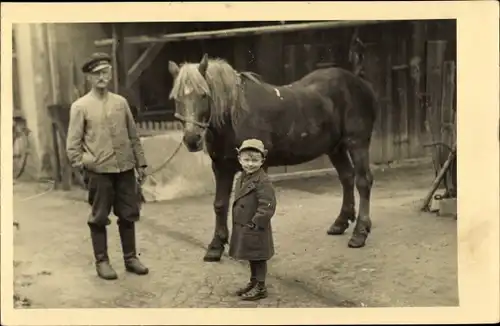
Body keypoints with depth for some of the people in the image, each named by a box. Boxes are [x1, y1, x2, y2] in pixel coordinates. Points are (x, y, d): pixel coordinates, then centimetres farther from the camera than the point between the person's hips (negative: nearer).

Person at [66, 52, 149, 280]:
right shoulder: (80, 106, -2)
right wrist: (82, 166, -11)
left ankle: (131, 258, 23)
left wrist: (140, 163, 8)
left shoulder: (121, 102, 8)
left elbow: (134, 137, 11)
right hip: (99, 171, -3)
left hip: (125, 168, 4)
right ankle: (102, 261, 17)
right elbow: (73, 143, -3)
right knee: (99, 218, 5)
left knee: (128, 215, 11)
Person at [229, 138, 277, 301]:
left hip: (256, 229, -8)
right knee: (251, 257, 21)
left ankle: (260, 287, 15)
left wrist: (255, 223, -22)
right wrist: (238, 224, 15)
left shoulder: (263, 181, -20)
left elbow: (267, 206, -25)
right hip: (242, 228, 8)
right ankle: (253, 282, 35)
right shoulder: (242, 178, 8)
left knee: (258, 257, 4)